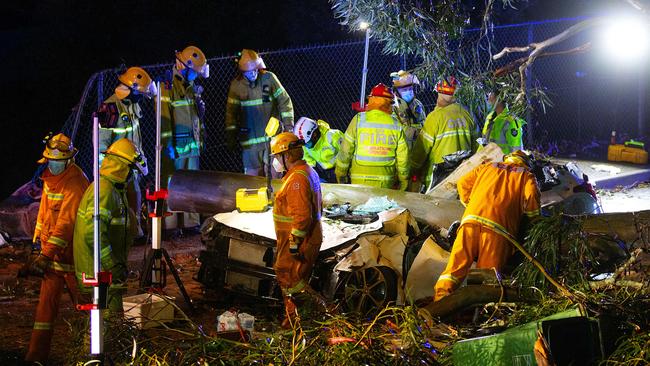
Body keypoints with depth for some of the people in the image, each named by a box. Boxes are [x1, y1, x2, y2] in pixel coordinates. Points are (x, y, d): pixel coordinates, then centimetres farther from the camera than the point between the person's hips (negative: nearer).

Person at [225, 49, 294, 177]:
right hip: (250, 138, 1)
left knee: (273, 173, -5)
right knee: (252, 174, 3)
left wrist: (288, 124, -2)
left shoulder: (269, 78, -1)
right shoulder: (236, 85, 2)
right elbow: (231, 112, 6)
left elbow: (284, 101, 3)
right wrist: (230, 136, 5)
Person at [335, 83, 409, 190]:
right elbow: (402, 157, 4)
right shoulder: (396, 125, 1)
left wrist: (340, 174, 12)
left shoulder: (359, 119, -3)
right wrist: (403, 181, 17)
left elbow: (345, 150, 0)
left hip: (359, 181, -1)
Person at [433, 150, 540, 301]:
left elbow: (463, 183, 27)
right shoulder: (527, 176, 22)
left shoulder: (487, 167, 31)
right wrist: (532, 216, 21)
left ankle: (442, 292, -26)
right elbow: (532, 198, 4)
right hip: (498, 225, -2)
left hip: (471, 220, 2)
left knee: (458, 260, -5)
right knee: (487, 269, -6)